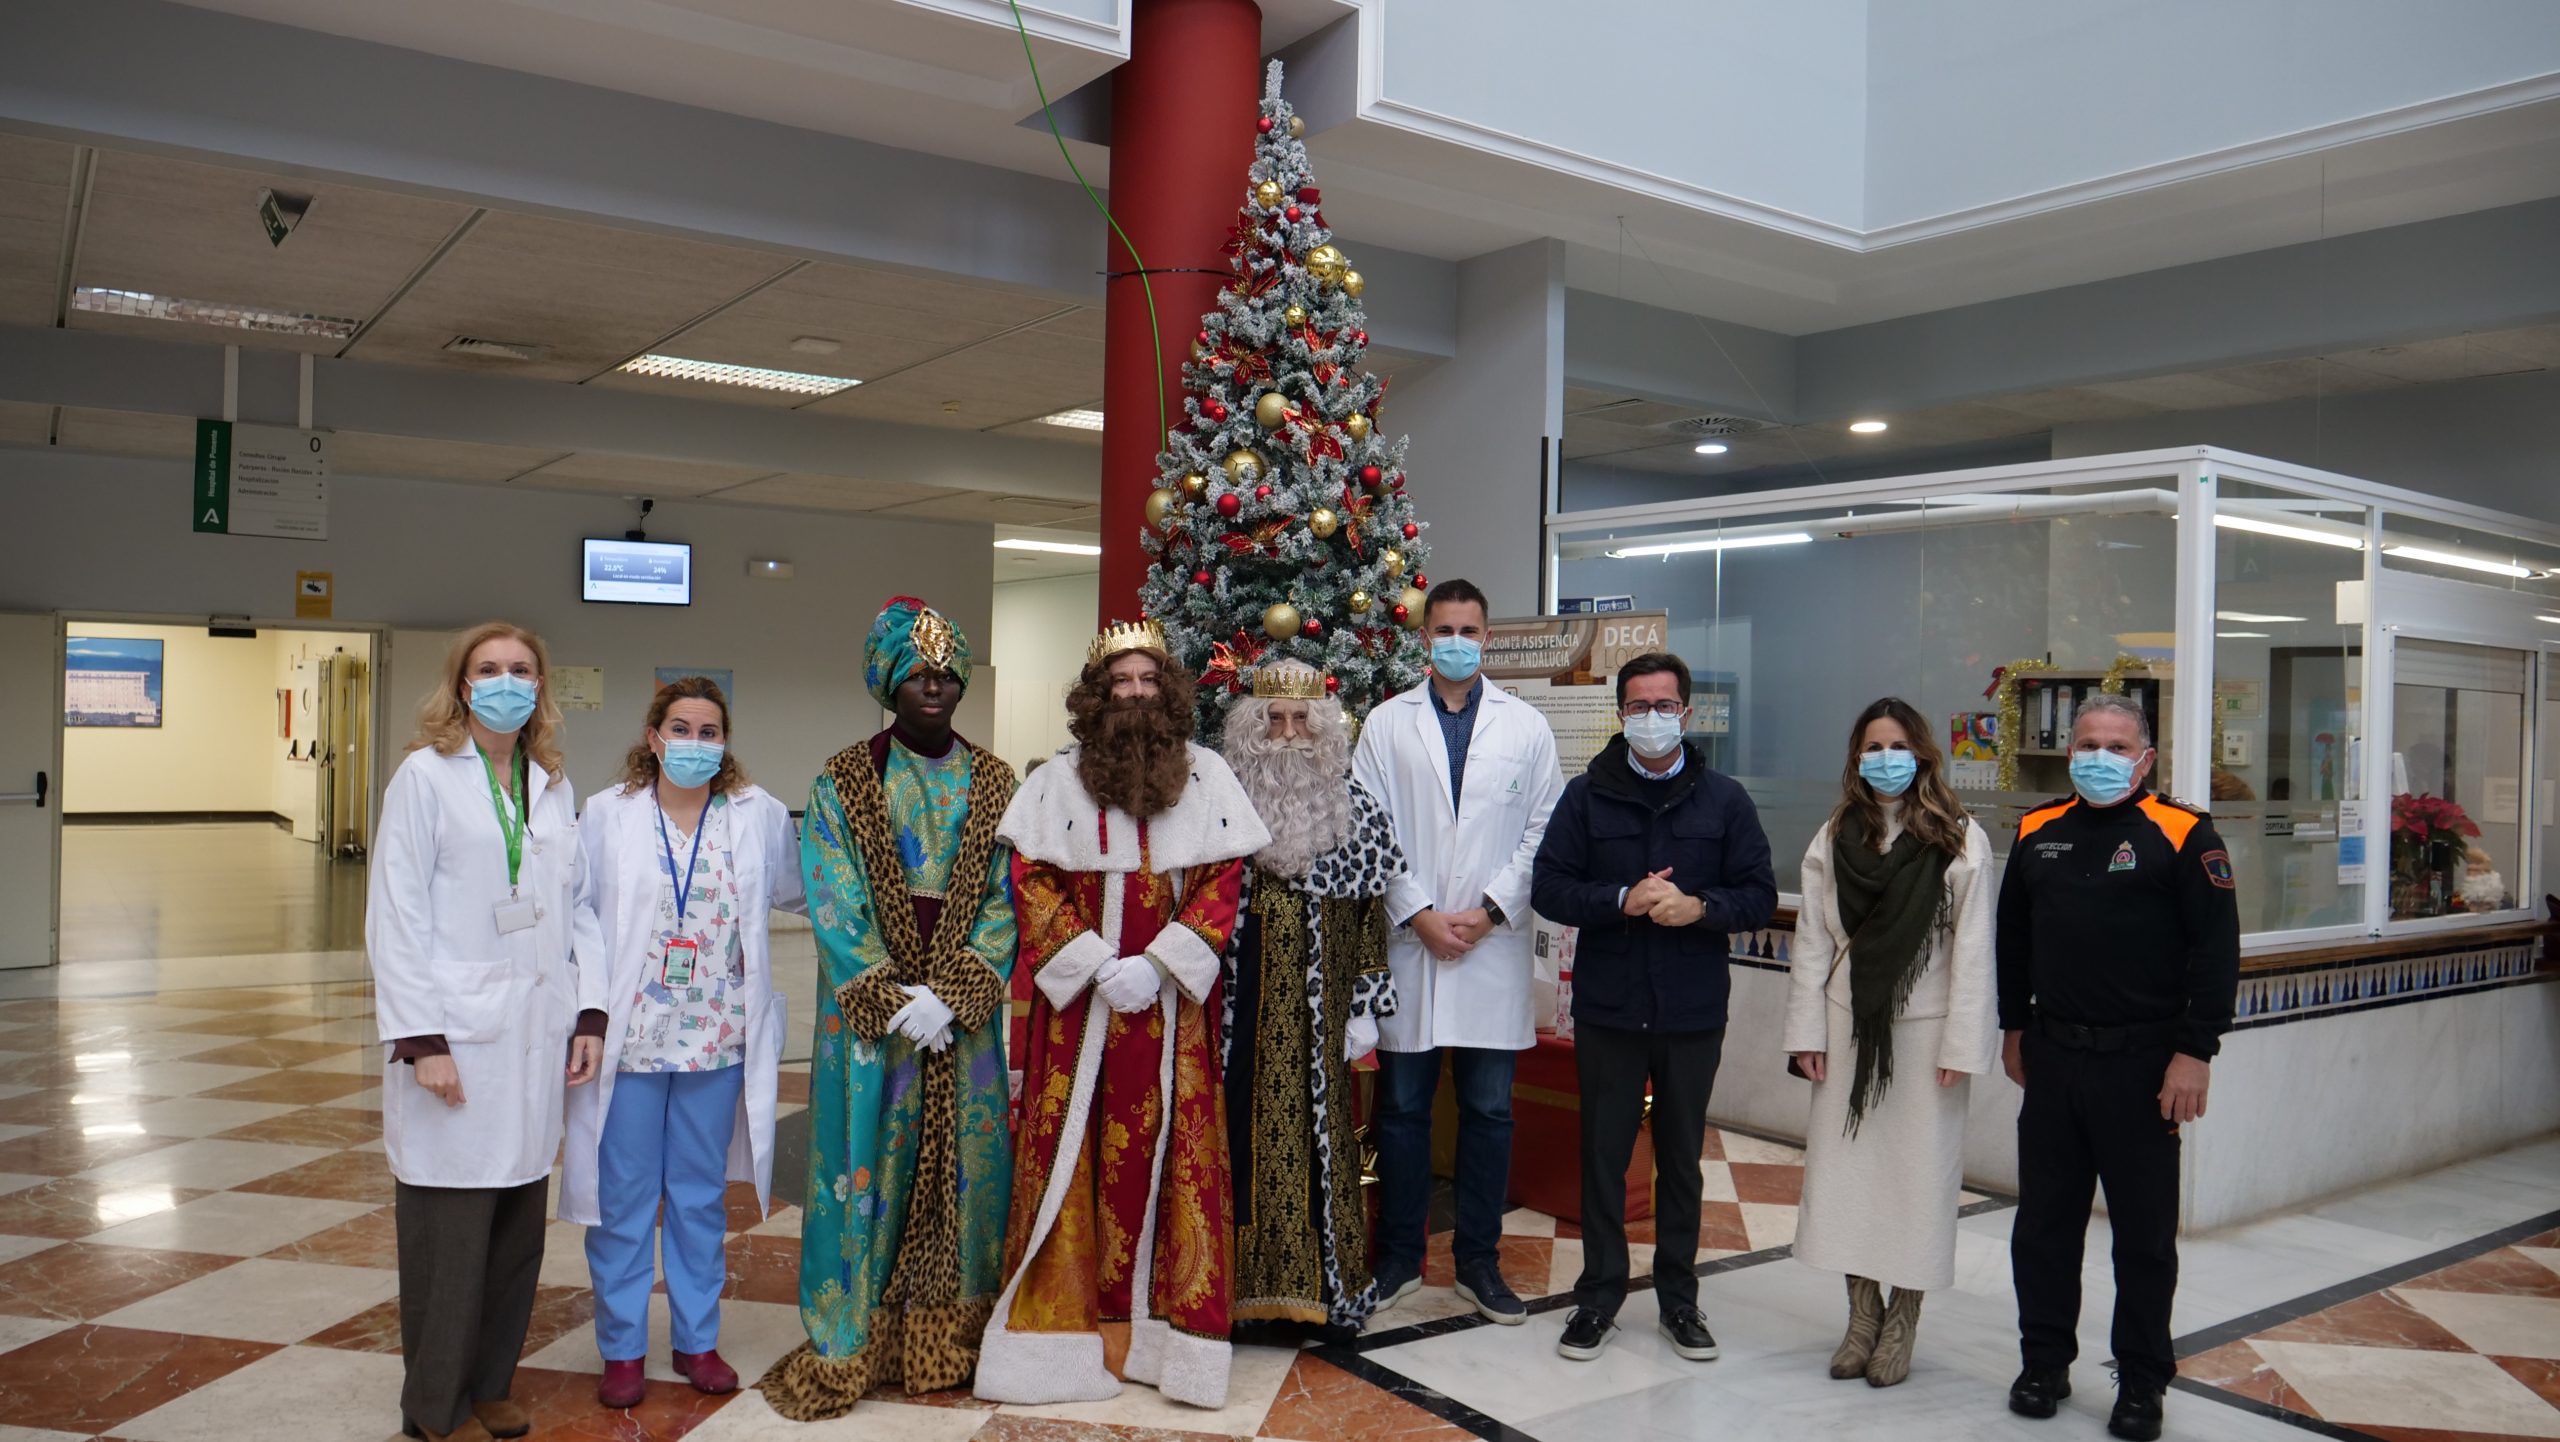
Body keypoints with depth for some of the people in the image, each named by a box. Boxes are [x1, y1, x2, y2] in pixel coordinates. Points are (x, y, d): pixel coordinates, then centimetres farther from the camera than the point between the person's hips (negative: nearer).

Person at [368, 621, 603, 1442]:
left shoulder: (552, 786, 12)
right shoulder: (426, 775, -3)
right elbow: (396, 916, -7)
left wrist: (586, 1015, 5)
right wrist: (421, 1039, -13)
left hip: (534, 1035, 5)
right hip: (456, 1037, -5)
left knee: (518, 1228, 10)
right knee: (451, 1230, 3)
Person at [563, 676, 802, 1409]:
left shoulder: (760, 815, 0)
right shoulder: (606, 813, -2)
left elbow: (793, 891, 15)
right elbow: (576, 913, 0)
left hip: (717, 1039, 1)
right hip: (628, 1037, -1)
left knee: (701, 1197, 14)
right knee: (624, 1199, 9)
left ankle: (697, 1339, 29)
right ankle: (622, 1348, 24)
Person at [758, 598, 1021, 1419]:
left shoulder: (993, 782, 5)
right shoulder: (843, 782, 0)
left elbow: (1003, 900, 0)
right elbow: (834, 907, -6)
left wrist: (951, 996, -12)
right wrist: (895, 1000, -14)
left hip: (967, 1006, 2)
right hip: (869, 1006, -2)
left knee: (964, 1160, 5)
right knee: (867, 1161, 0)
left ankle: (947, 1342, 18)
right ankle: (847, 1348, 14)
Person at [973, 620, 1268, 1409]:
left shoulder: (1207, 776, 4)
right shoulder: (1059, 780, 3)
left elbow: (1223, 882, 0)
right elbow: (1030, 881, -1)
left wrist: (1156, 965, -12)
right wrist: (1096, 965, -12)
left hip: (1173, 1002, 0)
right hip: (1081, 999, 0)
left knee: (1171, 1150, 2)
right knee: (1075, 1151, 2)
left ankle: (1161, 1321, 12)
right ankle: (1069, 1316, 11)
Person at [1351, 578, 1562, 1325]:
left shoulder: (1525, 726, 7)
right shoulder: (1387, 723, 6)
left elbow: (1543, 830, 3)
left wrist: (1489, 911, -8)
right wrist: (1420, 915, -8)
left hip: (1493, 944, 0)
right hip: (1409, 942, 0)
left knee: (1488, 1110, 7)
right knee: (1402, 1106, 6)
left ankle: (1479, 1261, 20)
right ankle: (1399, 1258, 20)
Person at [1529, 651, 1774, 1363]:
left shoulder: (1724, 799, 4)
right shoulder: (1587, 795, 2)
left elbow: (1760, 896, 1)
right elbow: (1549, 889, -3)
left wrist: (1698, 906, -18)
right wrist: (1623, 900, -18)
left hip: (1692, 1011, 1)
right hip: (1607, 1008, 0)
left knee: (1682, 1157, 12)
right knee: (1603, 1155, 7)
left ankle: (1679, 1298, 27)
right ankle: (1599, 1296, 21)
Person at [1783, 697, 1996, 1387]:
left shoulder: (1961, 840, -4)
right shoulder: (1833, 839, 6)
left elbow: (1972, 949, -6)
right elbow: (1812, 940, 5)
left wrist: (1961, 1045, -10)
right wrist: (1807, 1032, 0)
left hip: (1924, 1030, -3)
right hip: (1850, 1026, 3)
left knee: (1918, 1173, 3)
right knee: (1846, 1168, 6)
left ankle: (1901, 1324, 18)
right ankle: (1863, 1315, 21)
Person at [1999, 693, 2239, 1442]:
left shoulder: (2182, 836, -6)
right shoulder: (2037, 832, 8)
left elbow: (2216, 951, -9)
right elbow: (2013, 937, 16)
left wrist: (2195, 1052, -13)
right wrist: (2013, 1027, 16)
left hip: (2142, 1063, -4)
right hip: (2051, 1056, 4)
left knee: (2144, 1233, 7)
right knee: (2044, 1222, 11)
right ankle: (2045, 1363, 26)